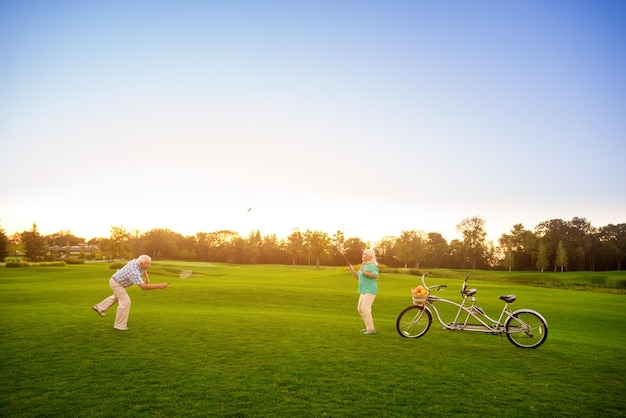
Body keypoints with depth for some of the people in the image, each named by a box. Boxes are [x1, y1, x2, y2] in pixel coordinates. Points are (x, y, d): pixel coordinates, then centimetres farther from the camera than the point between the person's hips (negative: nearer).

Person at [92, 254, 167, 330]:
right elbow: (143, 287, -47)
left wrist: (147, 278, 0)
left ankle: (99, 307, 50)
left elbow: (143, 269, 10)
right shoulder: (134, 272, -42)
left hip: (119, 280, 10)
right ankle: (119, 325, -1)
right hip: (117, 283, -10)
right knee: (125, 302, -12)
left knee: (117, 297, 32)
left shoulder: (137, 261, -17)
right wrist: (159, 286, -50)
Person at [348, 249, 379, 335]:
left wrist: (364, 272, -30)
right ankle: (369, 326, 23)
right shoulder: (364, 265, 15)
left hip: (370, 290, -10)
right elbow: (359, 278, 18)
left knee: (365, 308, -16)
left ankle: (371, 329, -9)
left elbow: (376, 276, -29)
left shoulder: (372, 265, -13)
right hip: (365, 291, 10)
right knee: (360, 308, 12)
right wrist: (353, 271, 5)